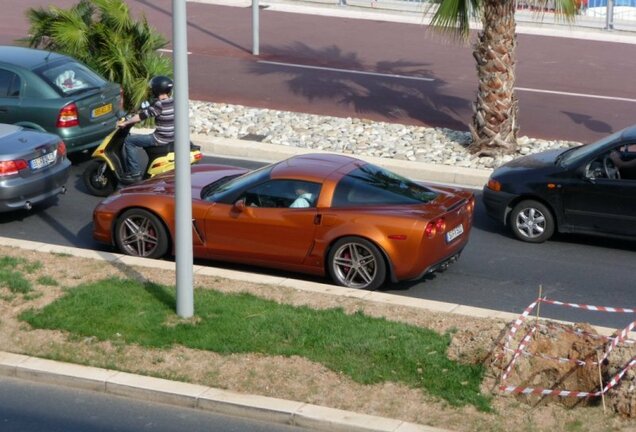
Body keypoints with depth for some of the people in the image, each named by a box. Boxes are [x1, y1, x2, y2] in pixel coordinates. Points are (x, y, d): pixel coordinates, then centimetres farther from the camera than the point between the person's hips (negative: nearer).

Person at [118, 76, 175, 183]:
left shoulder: (159, 104, -20)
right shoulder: (172, 102, 6)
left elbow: (143, 115, -21)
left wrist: (125, 123, -14)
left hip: (161, 138, -9)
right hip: (171, 137, 9)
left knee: (129, 141, -3)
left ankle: (135, 173, -4)